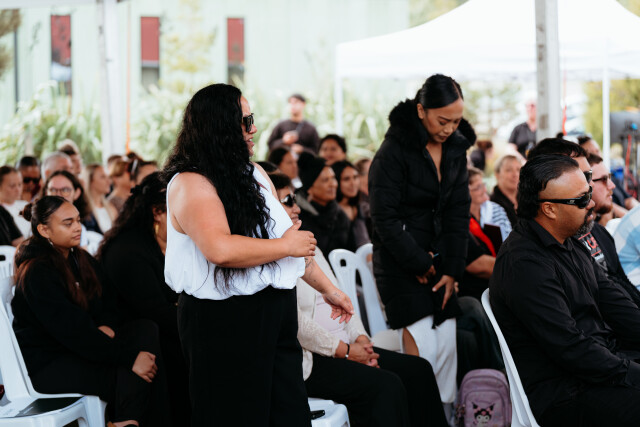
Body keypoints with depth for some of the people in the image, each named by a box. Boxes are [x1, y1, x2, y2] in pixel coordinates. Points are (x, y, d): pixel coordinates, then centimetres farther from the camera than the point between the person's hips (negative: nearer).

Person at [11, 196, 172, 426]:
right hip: (45, 364, -8)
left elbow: (108, 303, 13)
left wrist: (107, 325, -13)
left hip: (80, 347, 8)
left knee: (146, 329, -15)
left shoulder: (80, 259, 10)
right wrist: (129, 358, -28)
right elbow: (73, 330, -25)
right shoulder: (36, 273, -17)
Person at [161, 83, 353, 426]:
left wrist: (327, 288, 28)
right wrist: (286, 245, -17)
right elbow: (220, 249, -29)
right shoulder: (190, 183, -13)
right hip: (223, 322, -8)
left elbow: (296, 241, 25)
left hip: (276, 317, 8)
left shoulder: (256, 175, 14)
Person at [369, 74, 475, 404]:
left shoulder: (455, 149, 7)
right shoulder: (394, 151, -14)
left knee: (448, 345, -1)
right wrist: (420, 264, -12)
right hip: (399, 262, -6)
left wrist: (452, 270, 0)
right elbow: (385, 218, -14)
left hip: (438, 261, 6)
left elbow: (458, 213, 8)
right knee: (423, 350, -13)